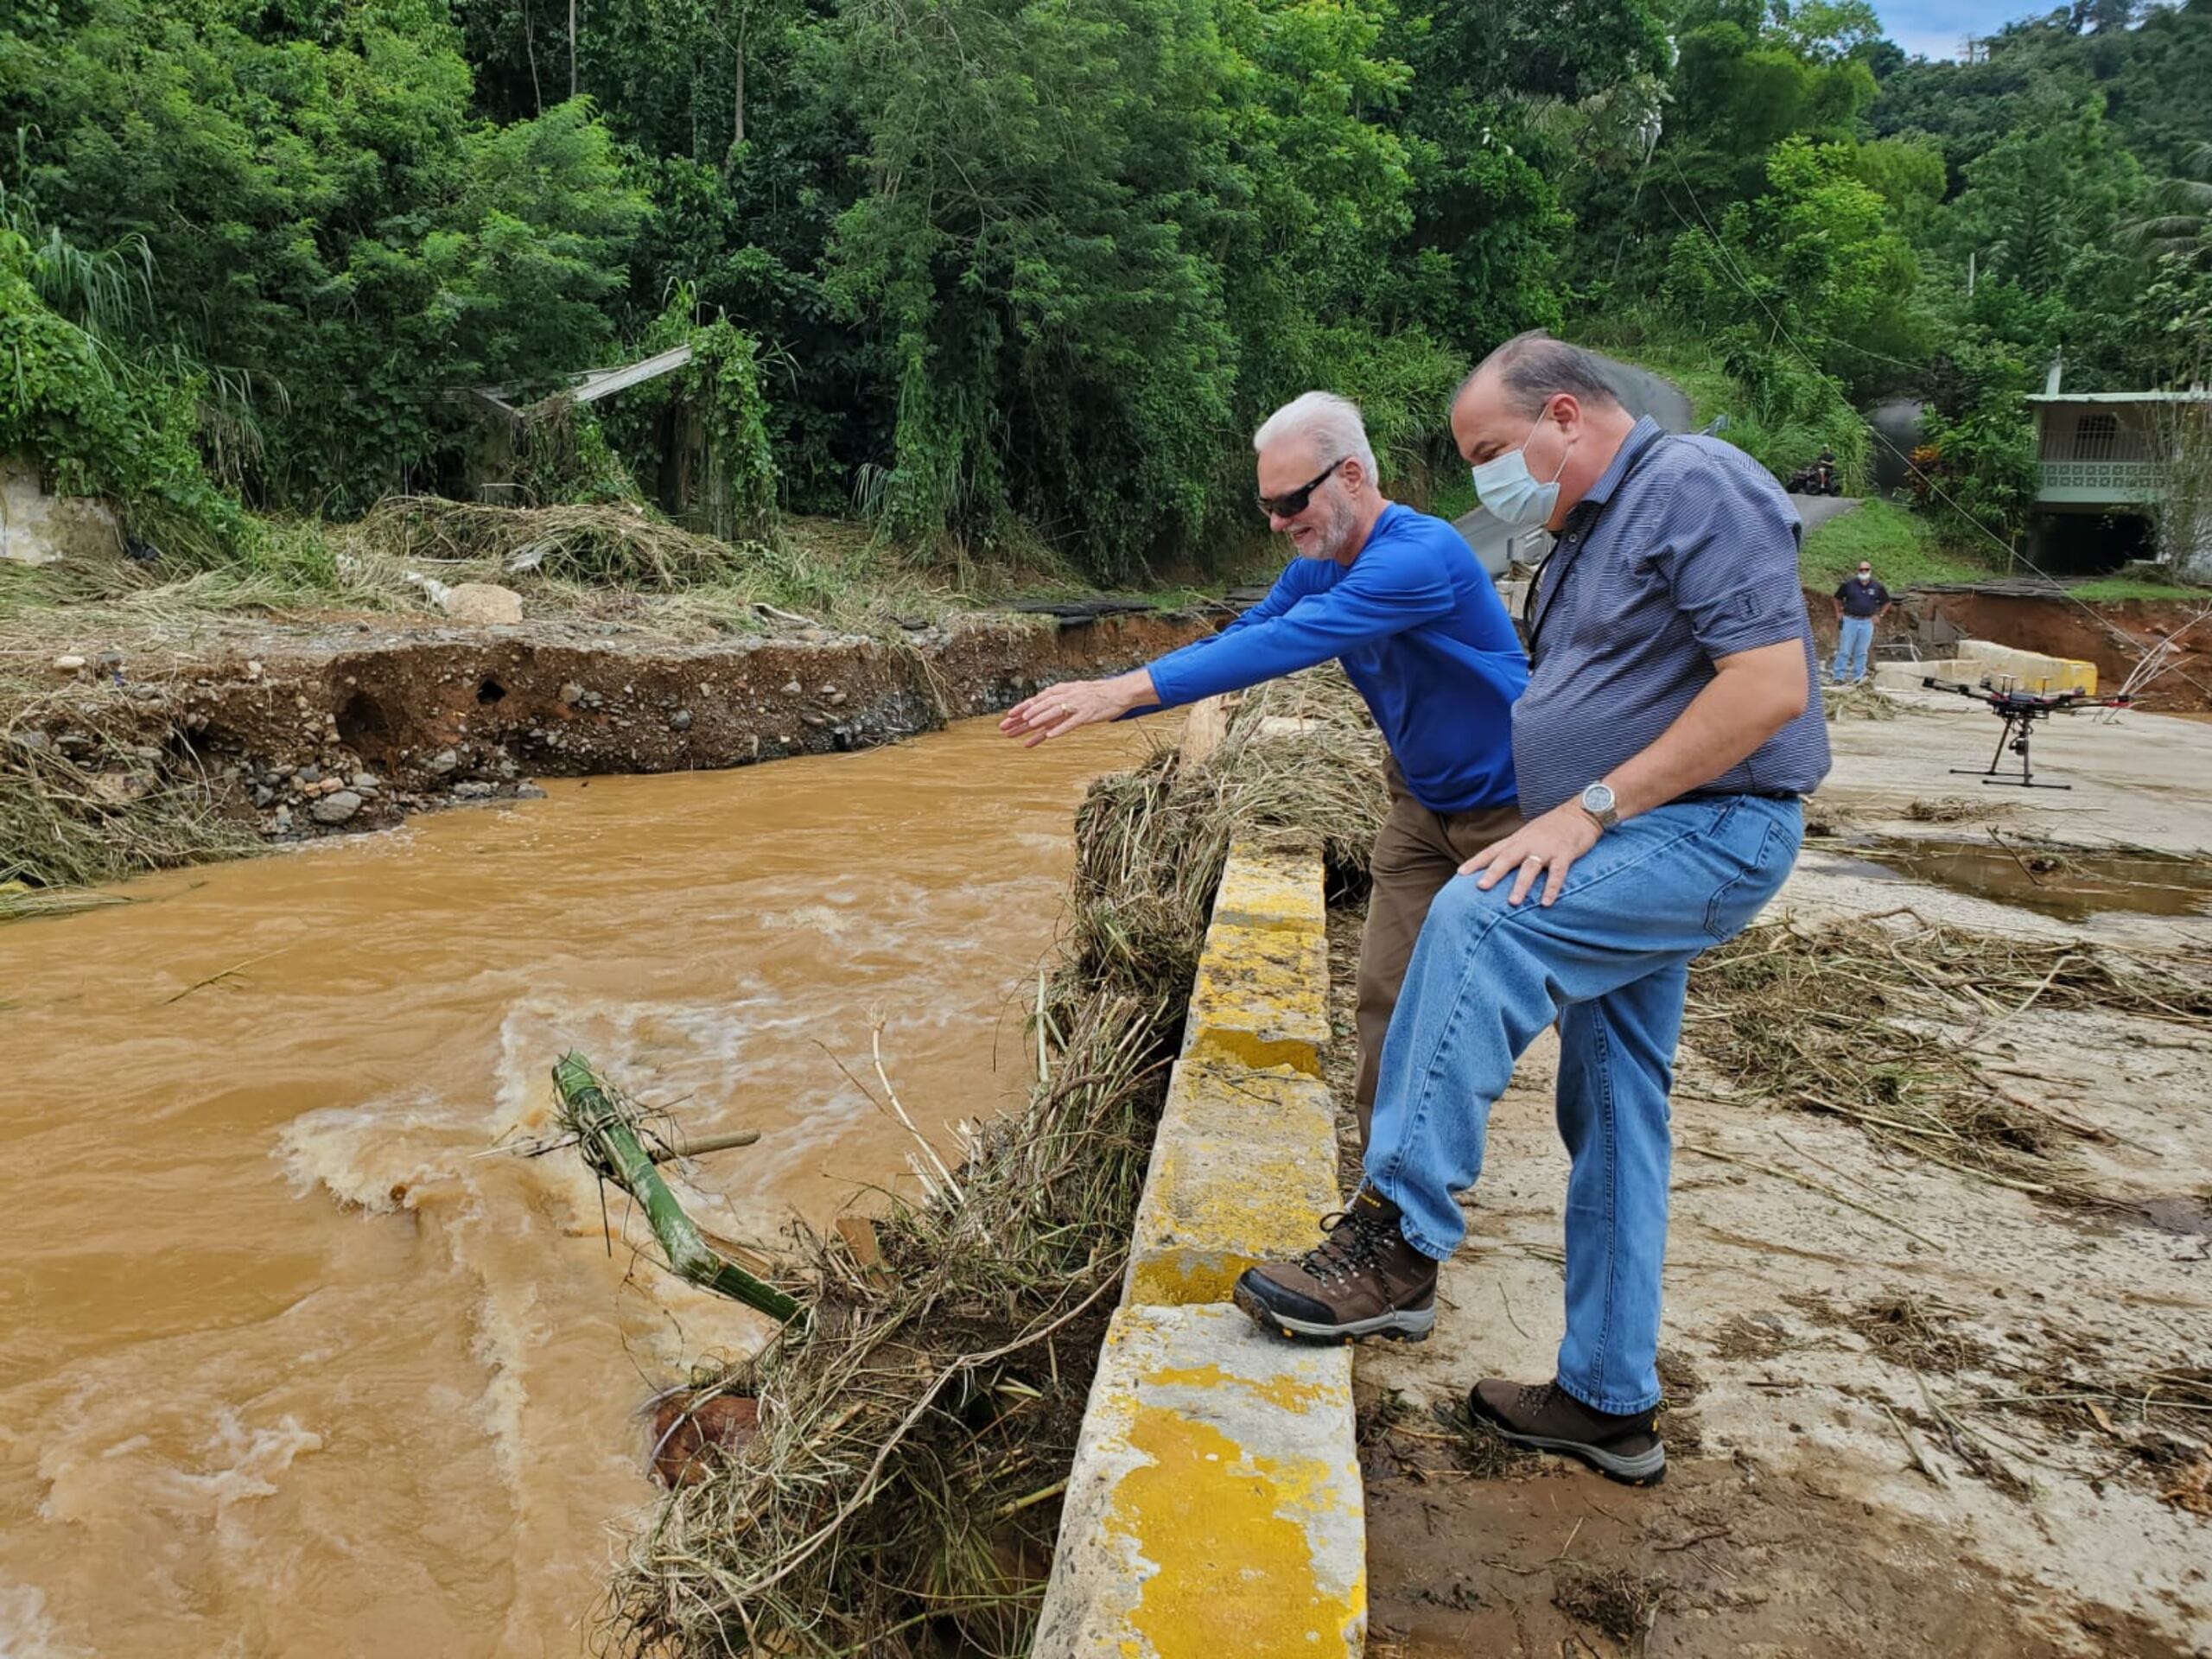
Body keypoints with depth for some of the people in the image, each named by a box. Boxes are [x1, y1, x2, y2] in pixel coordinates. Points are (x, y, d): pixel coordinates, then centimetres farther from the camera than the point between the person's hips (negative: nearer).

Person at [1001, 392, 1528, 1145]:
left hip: (1509, 806, -7)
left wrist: (1129, 688, -42)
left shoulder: (1419, 556, -30)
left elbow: (1282, 645, -39)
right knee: (1385, 994, 5)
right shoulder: (1316, 568, -2)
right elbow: (1234, 641, -4)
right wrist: (1104, 697, -17)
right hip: (1421, 802, 8)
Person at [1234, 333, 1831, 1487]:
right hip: (1631, 846, 10)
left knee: (1475, 921, -32)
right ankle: (1609, 1402, 22)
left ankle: (1398, 1243, -27)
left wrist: (1591, 807, -24)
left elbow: (1770, 683, -22)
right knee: (1613, 1117, 11)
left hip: (1706, 833, -10)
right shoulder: (1589, 535, 18)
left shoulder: (1696, 487, -12)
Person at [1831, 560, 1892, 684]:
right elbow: (1838, 598, 12)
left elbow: (1887, 602, 17)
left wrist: (1879, 615, 10)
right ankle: (1838, 676, 2)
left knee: (1861, 652, 7)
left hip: (1867, 623, 2)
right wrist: (1839, 613, 6)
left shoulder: (1877, 587, 3)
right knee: (1844, 651, -1)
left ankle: (1858, 677, 13)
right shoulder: (1849, 585, -2)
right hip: (1850, 621, -2)